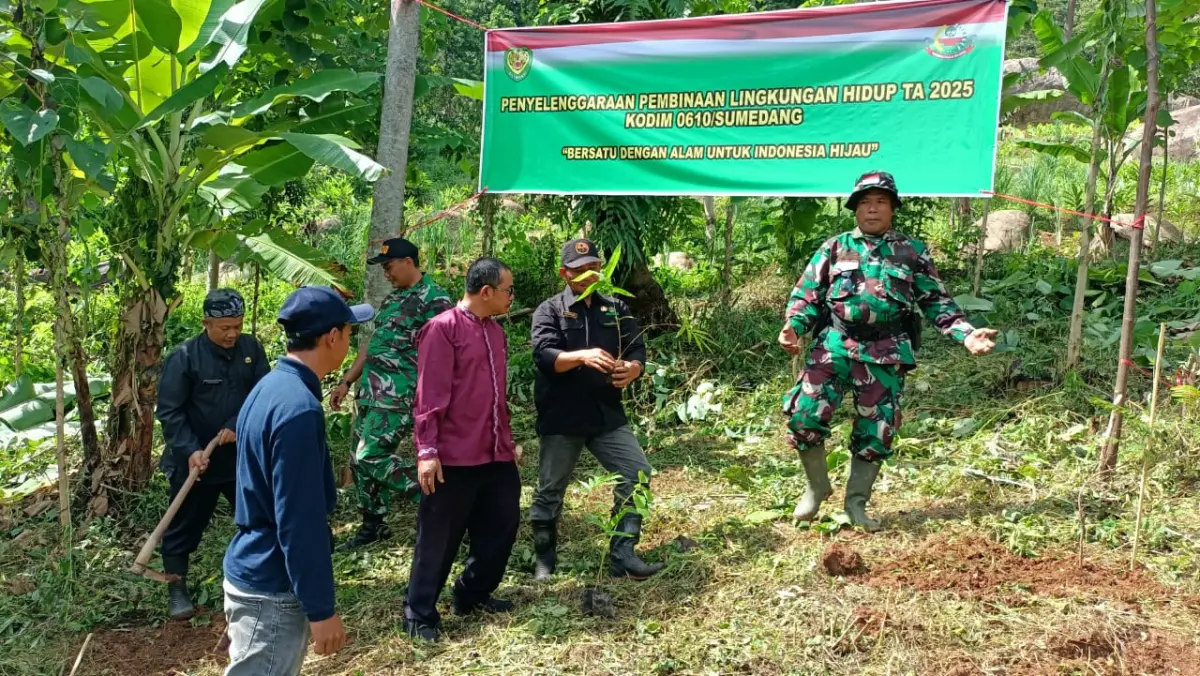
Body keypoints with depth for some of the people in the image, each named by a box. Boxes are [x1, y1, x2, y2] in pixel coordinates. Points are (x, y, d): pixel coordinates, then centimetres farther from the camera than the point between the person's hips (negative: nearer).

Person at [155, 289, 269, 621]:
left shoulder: (252, 349, -3)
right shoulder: (183, 357, -15)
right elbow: (169, 411, -14)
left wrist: (238, 426, -18)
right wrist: (190, 449, -23)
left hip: (243, 456, 4)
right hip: (196, 461, -4)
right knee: (184, 529, 9)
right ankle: (177, 591, 27)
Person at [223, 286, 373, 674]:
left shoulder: (271, 387, 6)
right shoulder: (298, 408, -24)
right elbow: (300, 523, -23)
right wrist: (321, 609, -18)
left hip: (257, 575, 9)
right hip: (272, 592, -9)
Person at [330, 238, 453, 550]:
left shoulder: (434, 299, -10)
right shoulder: (393, 298, 18)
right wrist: (346, 382, 21)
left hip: (399, 395, -9)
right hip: (371, 392, 9)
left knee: (370, 458, -14)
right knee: (362, 461, 11)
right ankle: (373, 525, 25)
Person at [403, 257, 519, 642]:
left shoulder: (495, 332, 13)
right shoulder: (443, 328, -12)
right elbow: (430, 396, -16)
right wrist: (427, 450, -18)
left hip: (496, 454, 8)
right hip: (453, 457, -8)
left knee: (501, 527, 16)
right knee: (438, 539, 4)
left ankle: (473, 595, 35)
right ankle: (419, 614, 19)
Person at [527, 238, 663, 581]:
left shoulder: (616, 308, 10)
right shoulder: (550, 310, -2)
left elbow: (638, 349, 1)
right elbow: (543, 356, -17)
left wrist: (632, 368, -23)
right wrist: (582, 356, -35)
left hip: (607, 413, 4)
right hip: (561, 416, -3)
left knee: (637, 474, -4)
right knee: (550, 489, 6)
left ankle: (622, 556, 6)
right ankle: (544, 560, 25)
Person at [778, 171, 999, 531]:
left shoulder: (913, 252, 9)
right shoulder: (835, 248, 8)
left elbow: (937, 302, 10)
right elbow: (806, 295, 8)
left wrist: (966, 333, -4)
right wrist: (794, 326, -11)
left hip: (885, 355, 1)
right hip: (834, 346, 0)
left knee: (876, 432, 6)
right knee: (804, 416, -11)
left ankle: (856, 502, 25)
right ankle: (817, 486, 14)